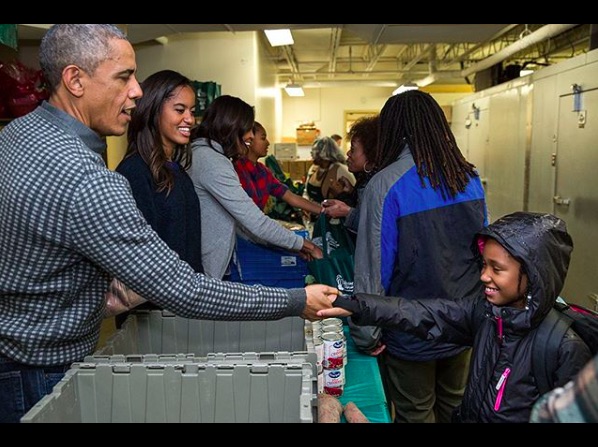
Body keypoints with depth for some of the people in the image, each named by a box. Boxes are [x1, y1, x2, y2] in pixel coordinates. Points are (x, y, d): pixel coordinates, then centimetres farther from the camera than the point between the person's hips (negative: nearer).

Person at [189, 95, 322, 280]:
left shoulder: (204, 154, 12)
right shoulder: (212, 162, -20)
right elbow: (256, 222, -22)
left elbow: (241, 215, 9)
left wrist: (288, 245, 4)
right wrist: (305, 245, -10)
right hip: (205, 269, -10)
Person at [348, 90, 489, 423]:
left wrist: (367, 335, -10)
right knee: (454, 406, 25)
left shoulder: (385, 185, -21)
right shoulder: (470, 178, -3)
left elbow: (373, 268, -20)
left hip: (413, 333, -5)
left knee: (415, 414, 16)